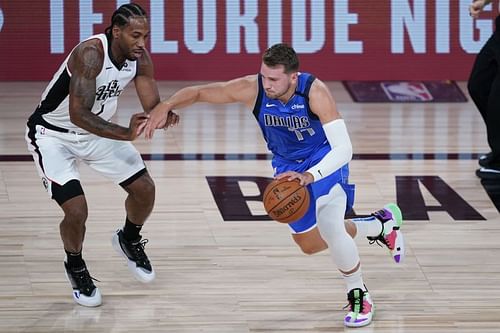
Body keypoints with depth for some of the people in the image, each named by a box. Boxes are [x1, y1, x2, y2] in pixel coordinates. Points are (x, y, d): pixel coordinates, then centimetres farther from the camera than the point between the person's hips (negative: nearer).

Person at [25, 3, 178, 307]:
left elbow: (153, 106, -10)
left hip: (97, 130, 7)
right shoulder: (91, 54, -34)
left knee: (145, 189, 5)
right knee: (76, 209, -18)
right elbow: (79, 115, -41)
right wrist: (126, 134, -52)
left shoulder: (139, 58, -13)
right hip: (53, 134, -7)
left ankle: (129, 241, 37)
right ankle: (75, 267, 13)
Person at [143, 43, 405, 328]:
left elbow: (344, 149, -38)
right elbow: (198, 92, -15)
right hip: (288, 166, 5)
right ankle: (381, 224, 39)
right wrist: (165, 107, -32)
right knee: (309, 243, 15)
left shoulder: (315, 92, -35)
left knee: (331, 228, -27)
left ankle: (359, 297, -1)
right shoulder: (252, 89, -26)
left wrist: (309, 176, -51)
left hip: (325, 161, -5)